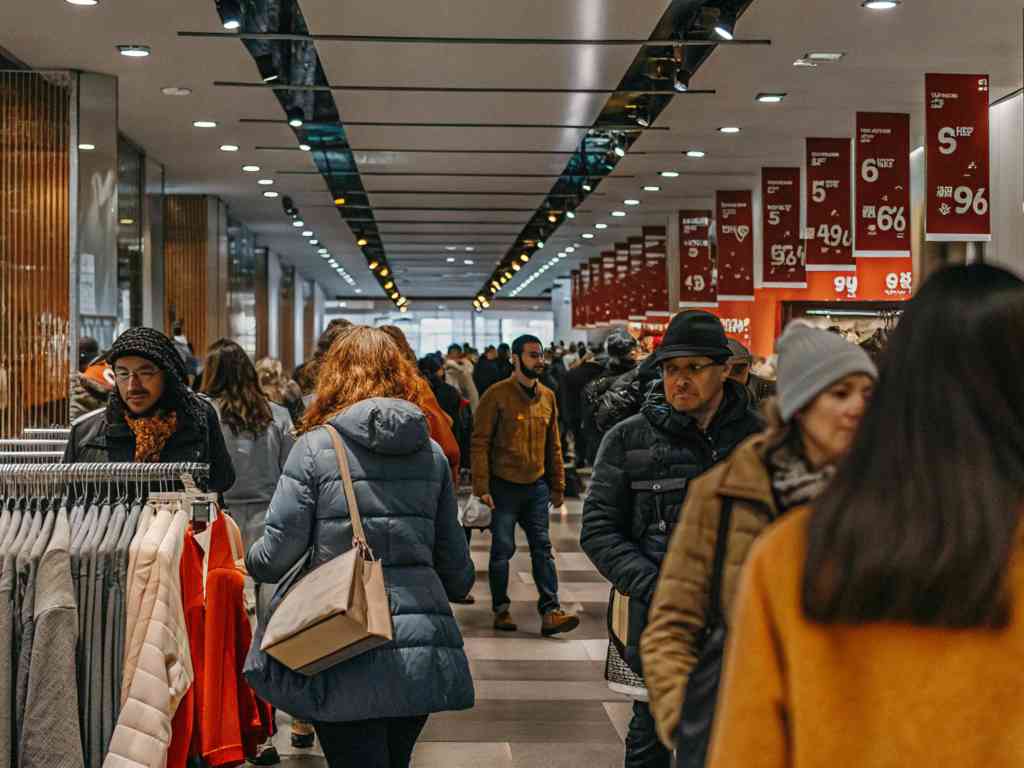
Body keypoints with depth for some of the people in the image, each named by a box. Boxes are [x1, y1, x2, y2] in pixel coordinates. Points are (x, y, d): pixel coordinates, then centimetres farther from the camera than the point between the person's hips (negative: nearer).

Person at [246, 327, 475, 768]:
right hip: (423, 655, 4)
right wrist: (457, 586, 33)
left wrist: (250, 561, 17)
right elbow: (454, 558, 10)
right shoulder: (432, 453, 6)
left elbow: (278, 553, -7)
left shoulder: (315, 446, -5)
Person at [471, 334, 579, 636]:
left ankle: (550, 612, 1)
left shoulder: (548, 396, 8)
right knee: (503, 549, 4)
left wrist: (558, 485, 13)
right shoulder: (497, 395, -9)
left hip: (537, 486, 4)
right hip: (504, 485, -4)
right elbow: (480, 443, -9)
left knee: (543, 547, 1)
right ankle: (501, 609, 17)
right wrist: (482, 487, -15)